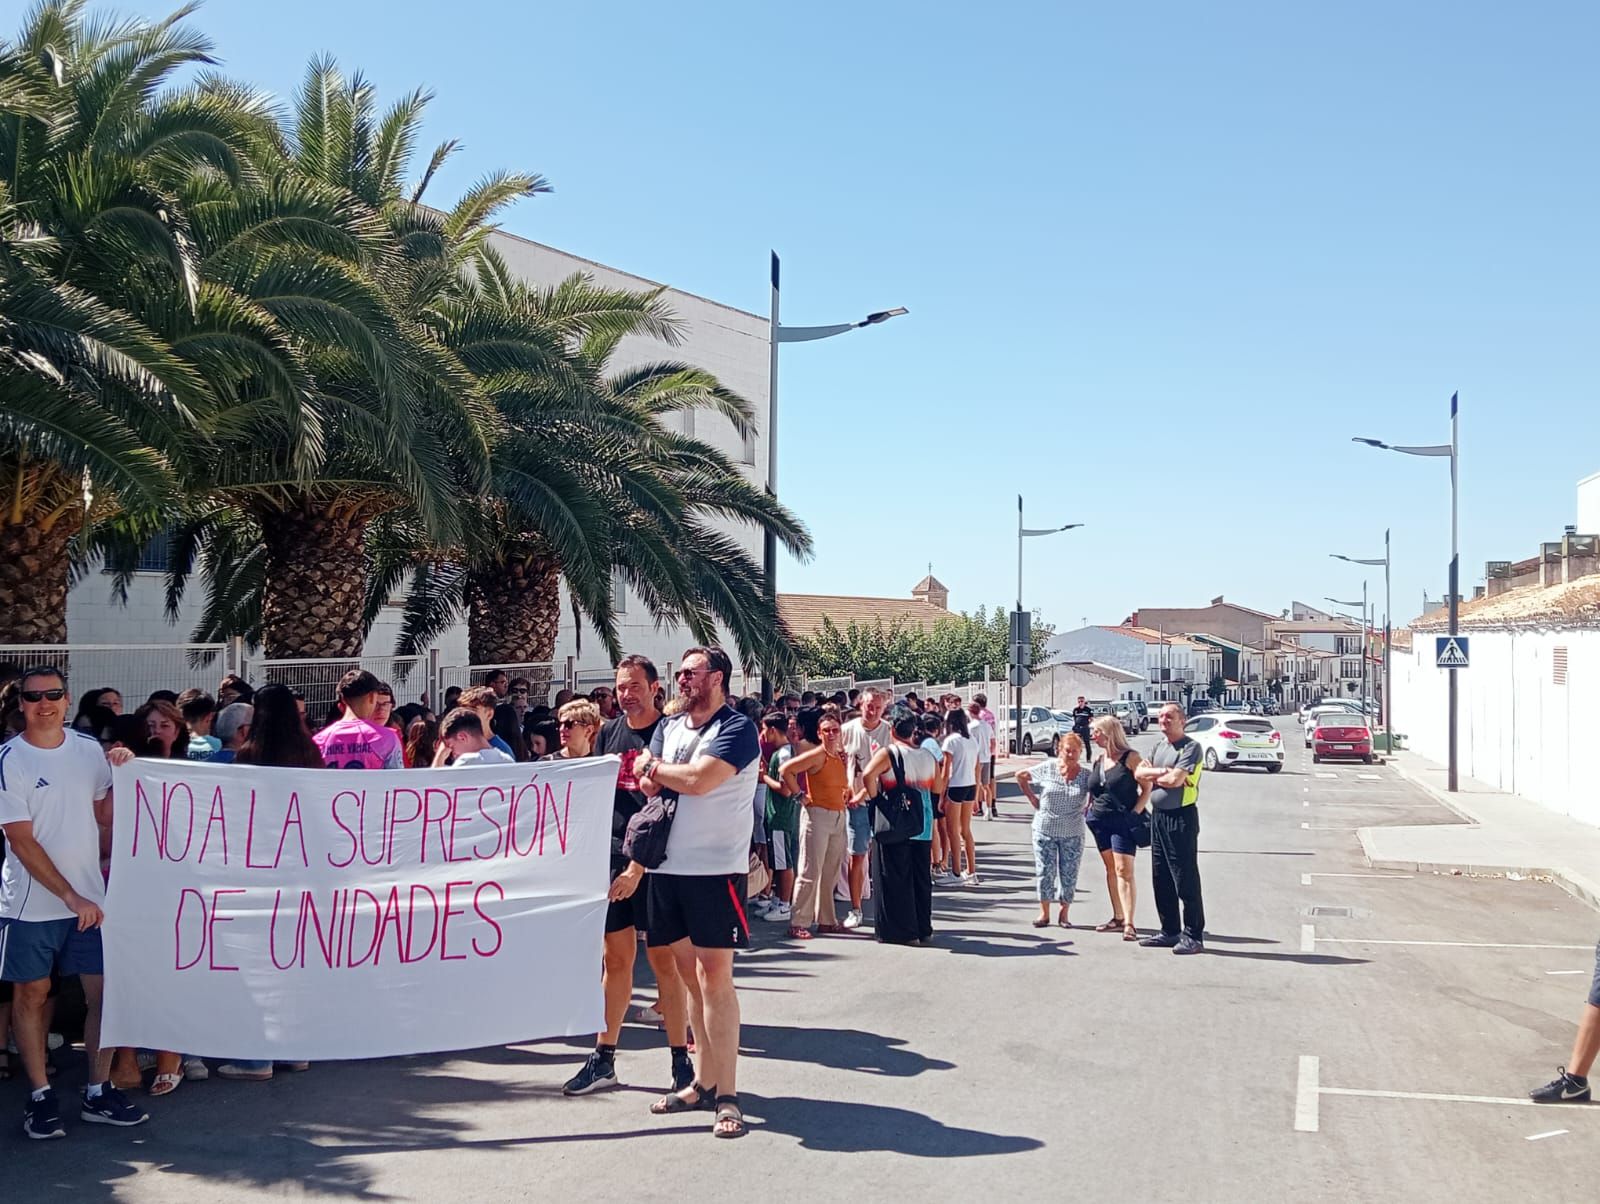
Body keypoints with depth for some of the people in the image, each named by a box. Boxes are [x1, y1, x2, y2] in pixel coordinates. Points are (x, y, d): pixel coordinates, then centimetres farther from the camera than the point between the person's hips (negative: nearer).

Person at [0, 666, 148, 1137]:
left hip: (91, 897, 3)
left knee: (104, 991, 3)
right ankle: (40, 1096, 21)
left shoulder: (89, 748, 2)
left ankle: (98, 1093, 16)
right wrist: (70, 896, -16)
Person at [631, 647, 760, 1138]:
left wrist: (653, 767, -3)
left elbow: (699, 780, -19)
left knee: (715, 976, -7)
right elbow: (647, 784, 6)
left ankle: (726, 1094, -2)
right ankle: (703, 1081, 20)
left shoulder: (737, 729, -7)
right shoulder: (669, 728, 14)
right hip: (668, 867, 6)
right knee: (691, 974, 11)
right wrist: (664, 777, -15)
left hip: (716, 868, -6)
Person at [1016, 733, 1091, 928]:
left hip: (1072, 833, 0)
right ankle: (1044, 913, 15)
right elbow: (1020, 776, 6)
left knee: (1069, 875, 5)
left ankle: (1064, 913, 20)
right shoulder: (1047, 768, -5)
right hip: (1045, 830, 0)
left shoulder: (1086, 774, -5)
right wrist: (1031, 797, 3)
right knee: (1045, 872, 4)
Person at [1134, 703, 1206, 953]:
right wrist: (1162, 772, -12)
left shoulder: (1190, 747, -9)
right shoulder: (1159, 747, 15)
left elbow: (1176, 779, -20)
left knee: (1186, 879, -5)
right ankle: (1170, 931, 20)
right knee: (1161, 878, 12)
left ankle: (1193, 936, -1)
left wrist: (1151, 775, -3)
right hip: (1158, 816, 8)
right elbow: (1139, 773, 5)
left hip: (1181, 817, -8)